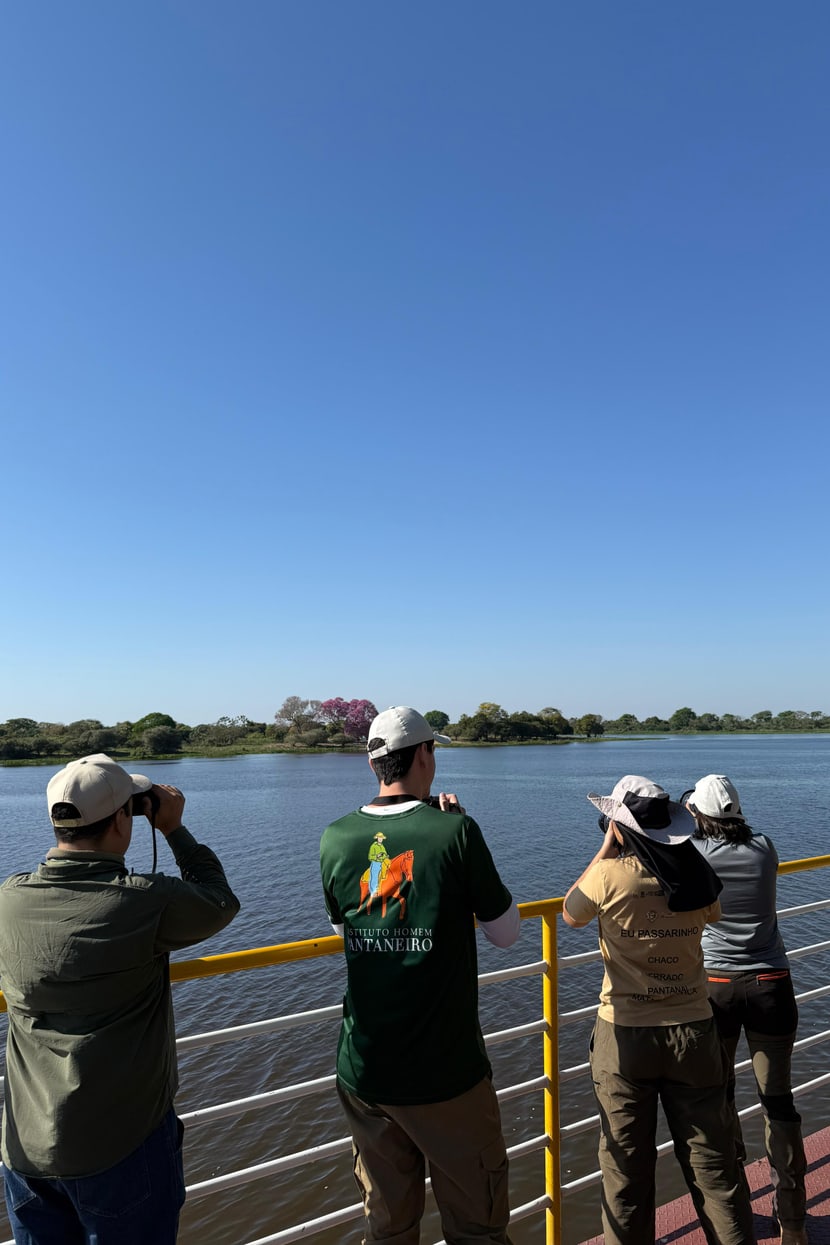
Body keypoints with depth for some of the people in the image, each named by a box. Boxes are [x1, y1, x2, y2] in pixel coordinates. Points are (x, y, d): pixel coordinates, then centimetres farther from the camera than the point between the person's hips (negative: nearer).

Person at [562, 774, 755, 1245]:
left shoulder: (610, 876, -17)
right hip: (693, 1029, 3)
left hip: (626, 1033, -3)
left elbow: (571, 915, 3)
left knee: (627, 1165, 13)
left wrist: (605, 850, 3)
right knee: (713, 1162, 17)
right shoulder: (697, 874, -6)